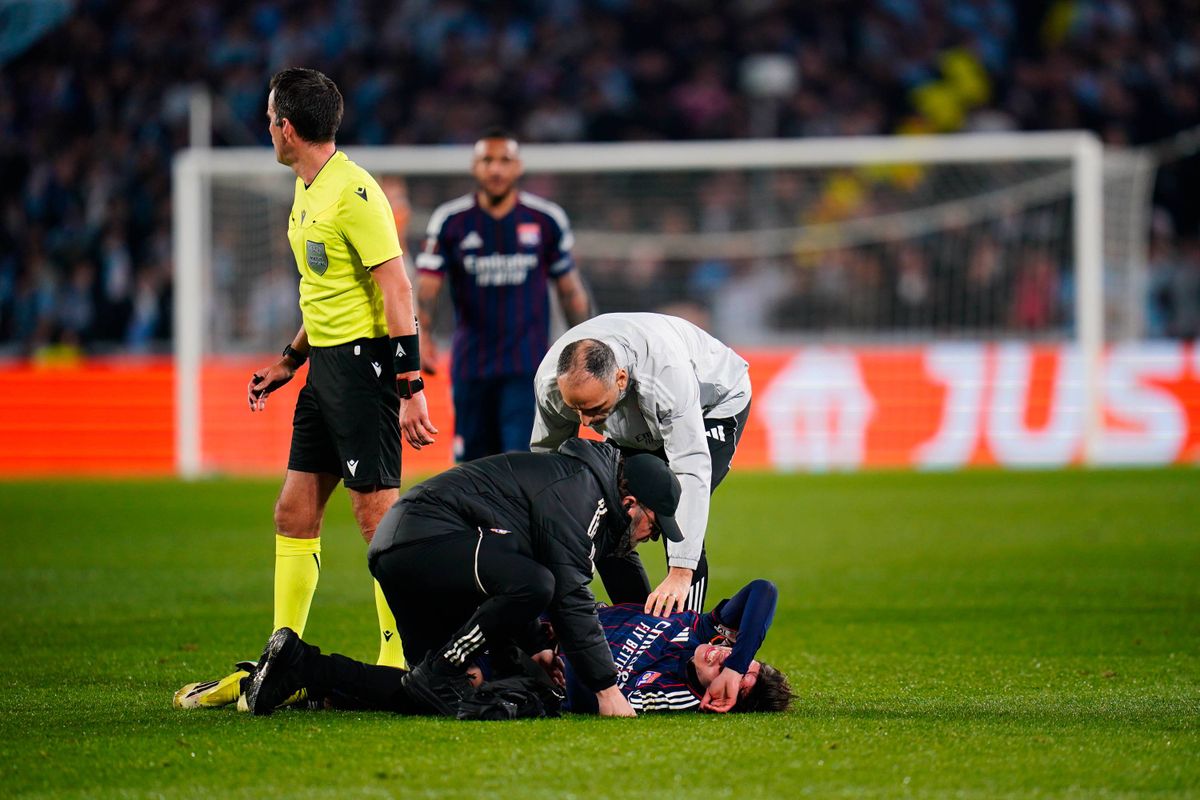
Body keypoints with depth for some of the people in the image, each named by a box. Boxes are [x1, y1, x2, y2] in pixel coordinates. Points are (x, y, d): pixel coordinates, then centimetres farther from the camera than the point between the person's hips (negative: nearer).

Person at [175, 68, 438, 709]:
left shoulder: (354, 192, -16)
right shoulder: (306, 192, 14)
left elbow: (397, 290, -19)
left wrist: (410, 387, -22)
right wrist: (290, 361, 27)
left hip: (364, 362, -10)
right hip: (326, 363, 10)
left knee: (377, 512, -9)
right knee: (295, 512, 9)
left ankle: (399, 668, -5)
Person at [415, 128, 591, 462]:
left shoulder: (547, 219, 2)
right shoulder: (451, 221, 0)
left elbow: (570, 290, 10)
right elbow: (427, 284, -6)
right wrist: (423, 337, -23)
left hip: (528, 369, -2)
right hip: (470, 368, 2)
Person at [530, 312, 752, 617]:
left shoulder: (667, 375, -45)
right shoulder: (550, 381, -30)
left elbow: (691, 469, -45)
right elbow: (544, 455, -13)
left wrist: (680, 574, -49)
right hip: (636, 429, 5)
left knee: (677, 518, -26)